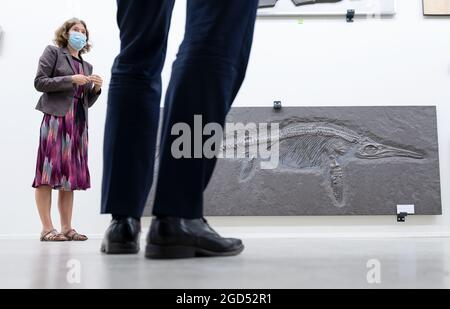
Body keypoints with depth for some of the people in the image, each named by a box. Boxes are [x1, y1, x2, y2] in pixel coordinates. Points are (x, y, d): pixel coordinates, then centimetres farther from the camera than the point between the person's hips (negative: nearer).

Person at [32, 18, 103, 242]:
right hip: (56, 116, -6)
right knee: (49, 170, -9)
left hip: (78, 122, 6)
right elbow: (39, 82, -3)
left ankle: (67, 228, 4)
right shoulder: (53, 52, 9)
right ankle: (47, 228, -8)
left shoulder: (87, 66, 24)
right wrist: (71, 80, -9)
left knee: (71, 173, 3)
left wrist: (96, 88, 2)